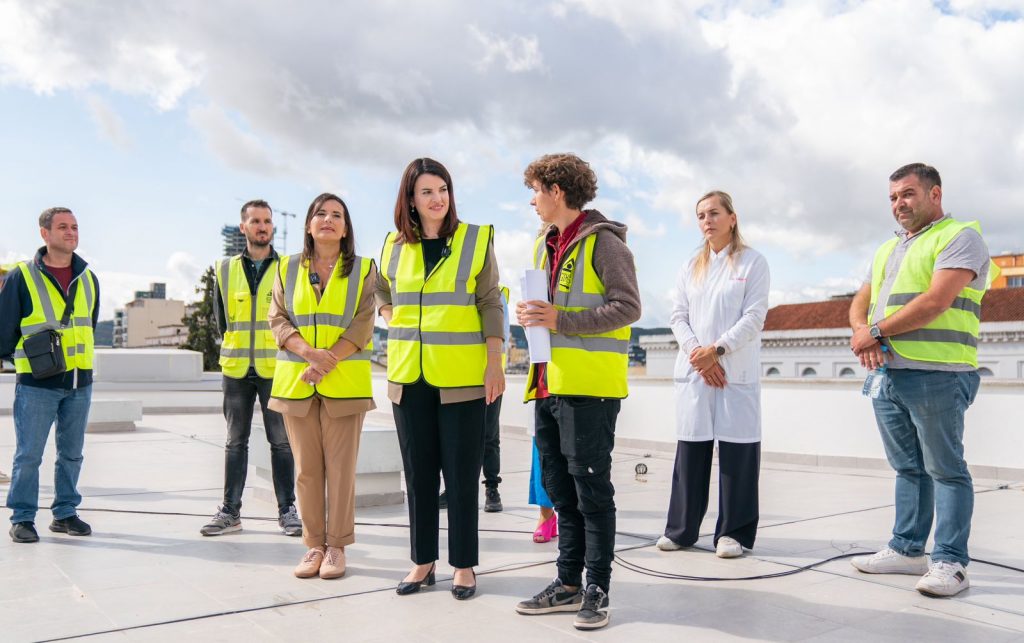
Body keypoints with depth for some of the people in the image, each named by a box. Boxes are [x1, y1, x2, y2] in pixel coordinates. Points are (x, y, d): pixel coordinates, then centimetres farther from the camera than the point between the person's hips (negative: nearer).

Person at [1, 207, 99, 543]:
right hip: (37, 383, -4)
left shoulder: (88, 279, 8)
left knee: (72, 453, 11)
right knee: (28, 454, 0)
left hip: (80, 382, 5)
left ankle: (65, 513, 23)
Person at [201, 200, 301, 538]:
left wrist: (282, 351, -1)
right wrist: (233, 347, 9)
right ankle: (230, 511, 18)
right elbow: (220, 317, 13)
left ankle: (287, 510, 11)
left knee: (282, 441, 2)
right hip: (236, 369, 2)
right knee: (235, 442, 9)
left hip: (275, 369, -2)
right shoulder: (226, 269, 8)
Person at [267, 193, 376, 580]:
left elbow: (361, 326, -4)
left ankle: (337, 546, 10)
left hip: (344, 385, -2)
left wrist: (326, 364, -15)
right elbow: (278, 319, 4)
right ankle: (314, 545, 15)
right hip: (296, 383, 2)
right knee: (307, 468, 5)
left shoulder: (363, 271, 6)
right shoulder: (288, 269, 13)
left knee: (341, 468, 0)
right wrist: (309, 352, -14)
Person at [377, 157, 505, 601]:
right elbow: (380, 289, 27)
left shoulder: (476, 239, -1)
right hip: (408, 376, 3)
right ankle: (423, 561, 22)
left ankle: (464, 564, 15)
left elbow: (490, 305, -3)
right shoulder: (394, 245, 7)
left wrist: (495, 363, -8)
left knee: (461, 473, 3)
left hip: (461, 377, -3)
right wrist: (393, 324, 11)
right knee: (418, 472, 10)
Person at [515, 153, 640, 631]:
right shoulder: (545, 245, 18)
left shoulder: (601, 240, -7)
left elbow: (628, 307, -14)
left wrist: (561, 320, -19)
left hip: (589, 386, -8)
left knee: (591, 489, -1)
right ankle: (568, 584, 23)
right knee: (560, 488, 12)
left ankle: (597, 590, 10)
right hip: (549, 384, 8)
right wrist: (530, 315, 5)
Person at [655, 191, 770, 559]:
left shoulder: (753, 262, 3)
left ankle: (733, 532, 6)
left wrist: (717, 349, -14)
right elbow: (678, 317, 9)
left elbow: (755, 317, -5)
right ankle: (681, 529, 13)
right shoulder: (691, 267, 15)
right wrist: (698, 353, -7)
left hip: (737, 371, -3)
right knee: (691, 447, 4)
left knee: (737, 447, -3)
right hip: (694, 370, 3)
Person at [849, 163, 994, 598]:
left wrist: (877, 330, -11)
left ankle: (950, 562, 3)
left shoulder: (960, 236, -3)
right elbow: (859, 303, 18)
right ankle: (907, 550, 21)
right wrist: (862, 332, -5)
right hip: (887, 375, 8)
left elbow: (936, 301, -17)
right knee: (908, 468, 13)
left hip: (936, 376, -8)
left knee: (945, 469, -2)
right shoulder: (888, 250, 22)